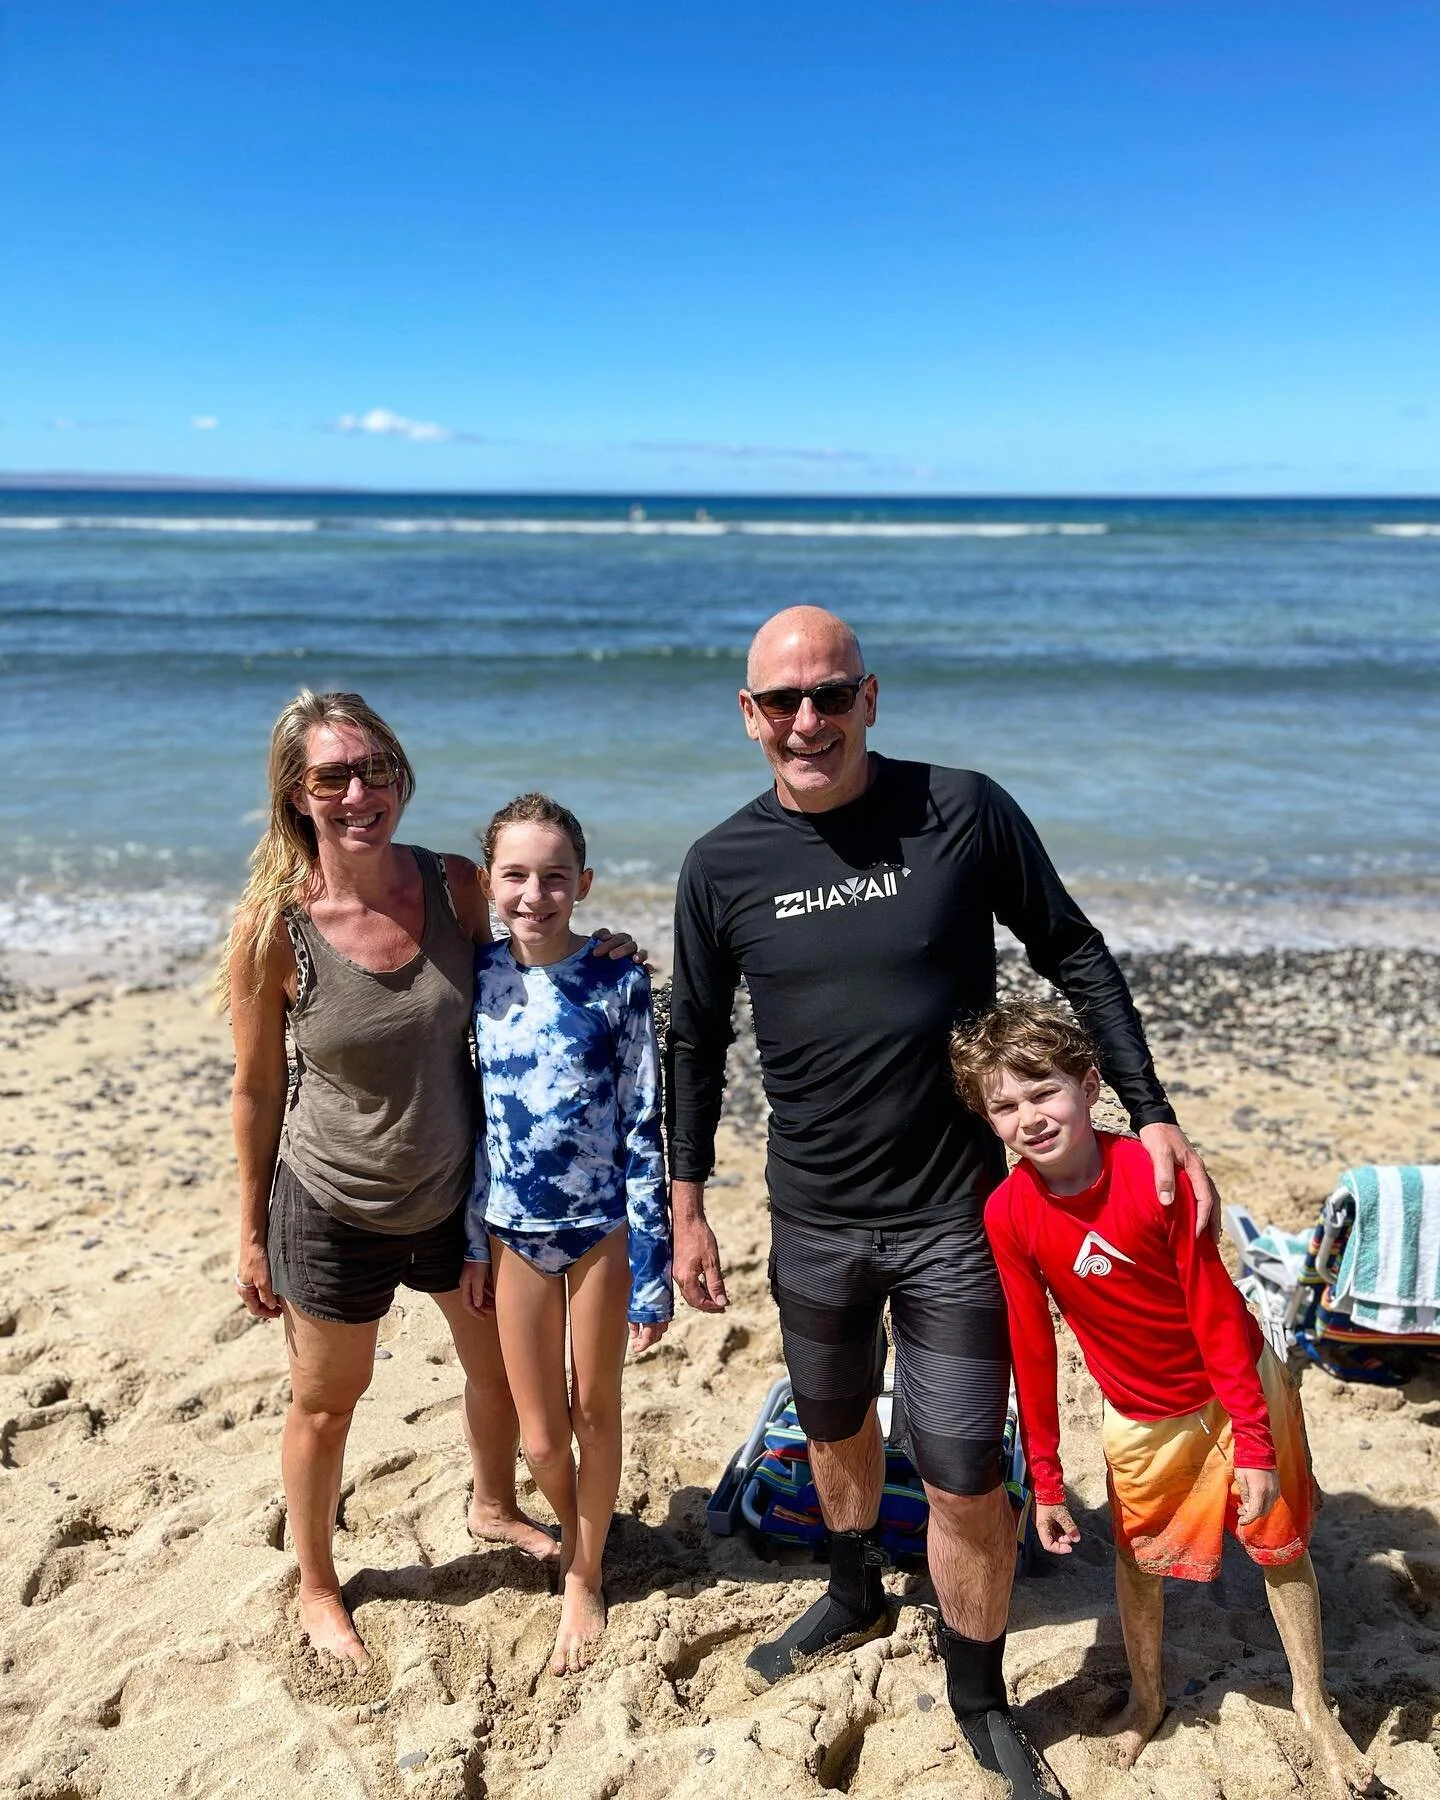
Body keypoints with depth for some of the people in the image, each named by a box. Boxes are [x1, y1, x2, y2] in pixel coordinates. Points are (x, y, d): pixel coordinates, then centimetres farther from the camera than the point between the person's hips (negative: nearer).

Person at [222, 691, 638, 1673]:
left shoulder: (455, 886, -14)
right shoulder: (274, 927, -21)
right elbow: (257, 1090, -9)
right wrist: (253, 1235, -1)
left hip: (455, 1189, 3)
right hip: (333, 1207, -3)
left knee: (501, 1364, 22)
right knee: (326, 1400, 17)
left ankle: (494, 1508, 54)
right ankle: (318, 1587, 45)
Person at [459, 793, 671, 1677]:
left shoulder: (618, 982, -14)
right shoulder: (478, 976, -4)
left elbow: (644, 1132, -11)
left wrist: (652, 1272, -10)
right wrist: (472, 1244, 8)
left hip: (601, 1227, -2)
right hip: (513, 1231, 3)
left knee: (595, 1411, 15)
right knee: (540, 1434, 12)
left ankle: (585, 1577, 39)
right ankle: (575, 1530, 44)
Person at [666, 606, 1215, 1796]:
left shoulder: (964, 811, -13)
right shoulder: (723, 865, -6)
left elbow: (1074, 956, -2)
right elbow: (698, 1040, 5)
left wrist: (1150, 1112, -7)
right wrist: (687, 1207, 7)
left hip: (953, 1215, -3)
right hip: (814, 1219, 3)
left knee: (965, 1481, 4)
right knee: (835, 1422, 24)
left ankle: (980, 1701, 32)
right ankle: (856, 1597, 54)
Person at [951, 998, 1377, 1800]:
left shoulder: (1155, 1175, -29)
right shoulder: (1009, 1215, -22)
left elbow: (1217, 1313, -20)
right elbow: (1032, 1352, -11)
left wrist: (1254, 1442, -15)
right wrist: (1047, 1481, -5)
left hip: (1237, 1388, -1)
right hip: (1141, 1418, 2)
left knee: (1280, 1542, 14)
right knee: (1137, 1556, 14)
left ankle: (1315, 1702, 39)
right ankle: (1147, 1697, 42)